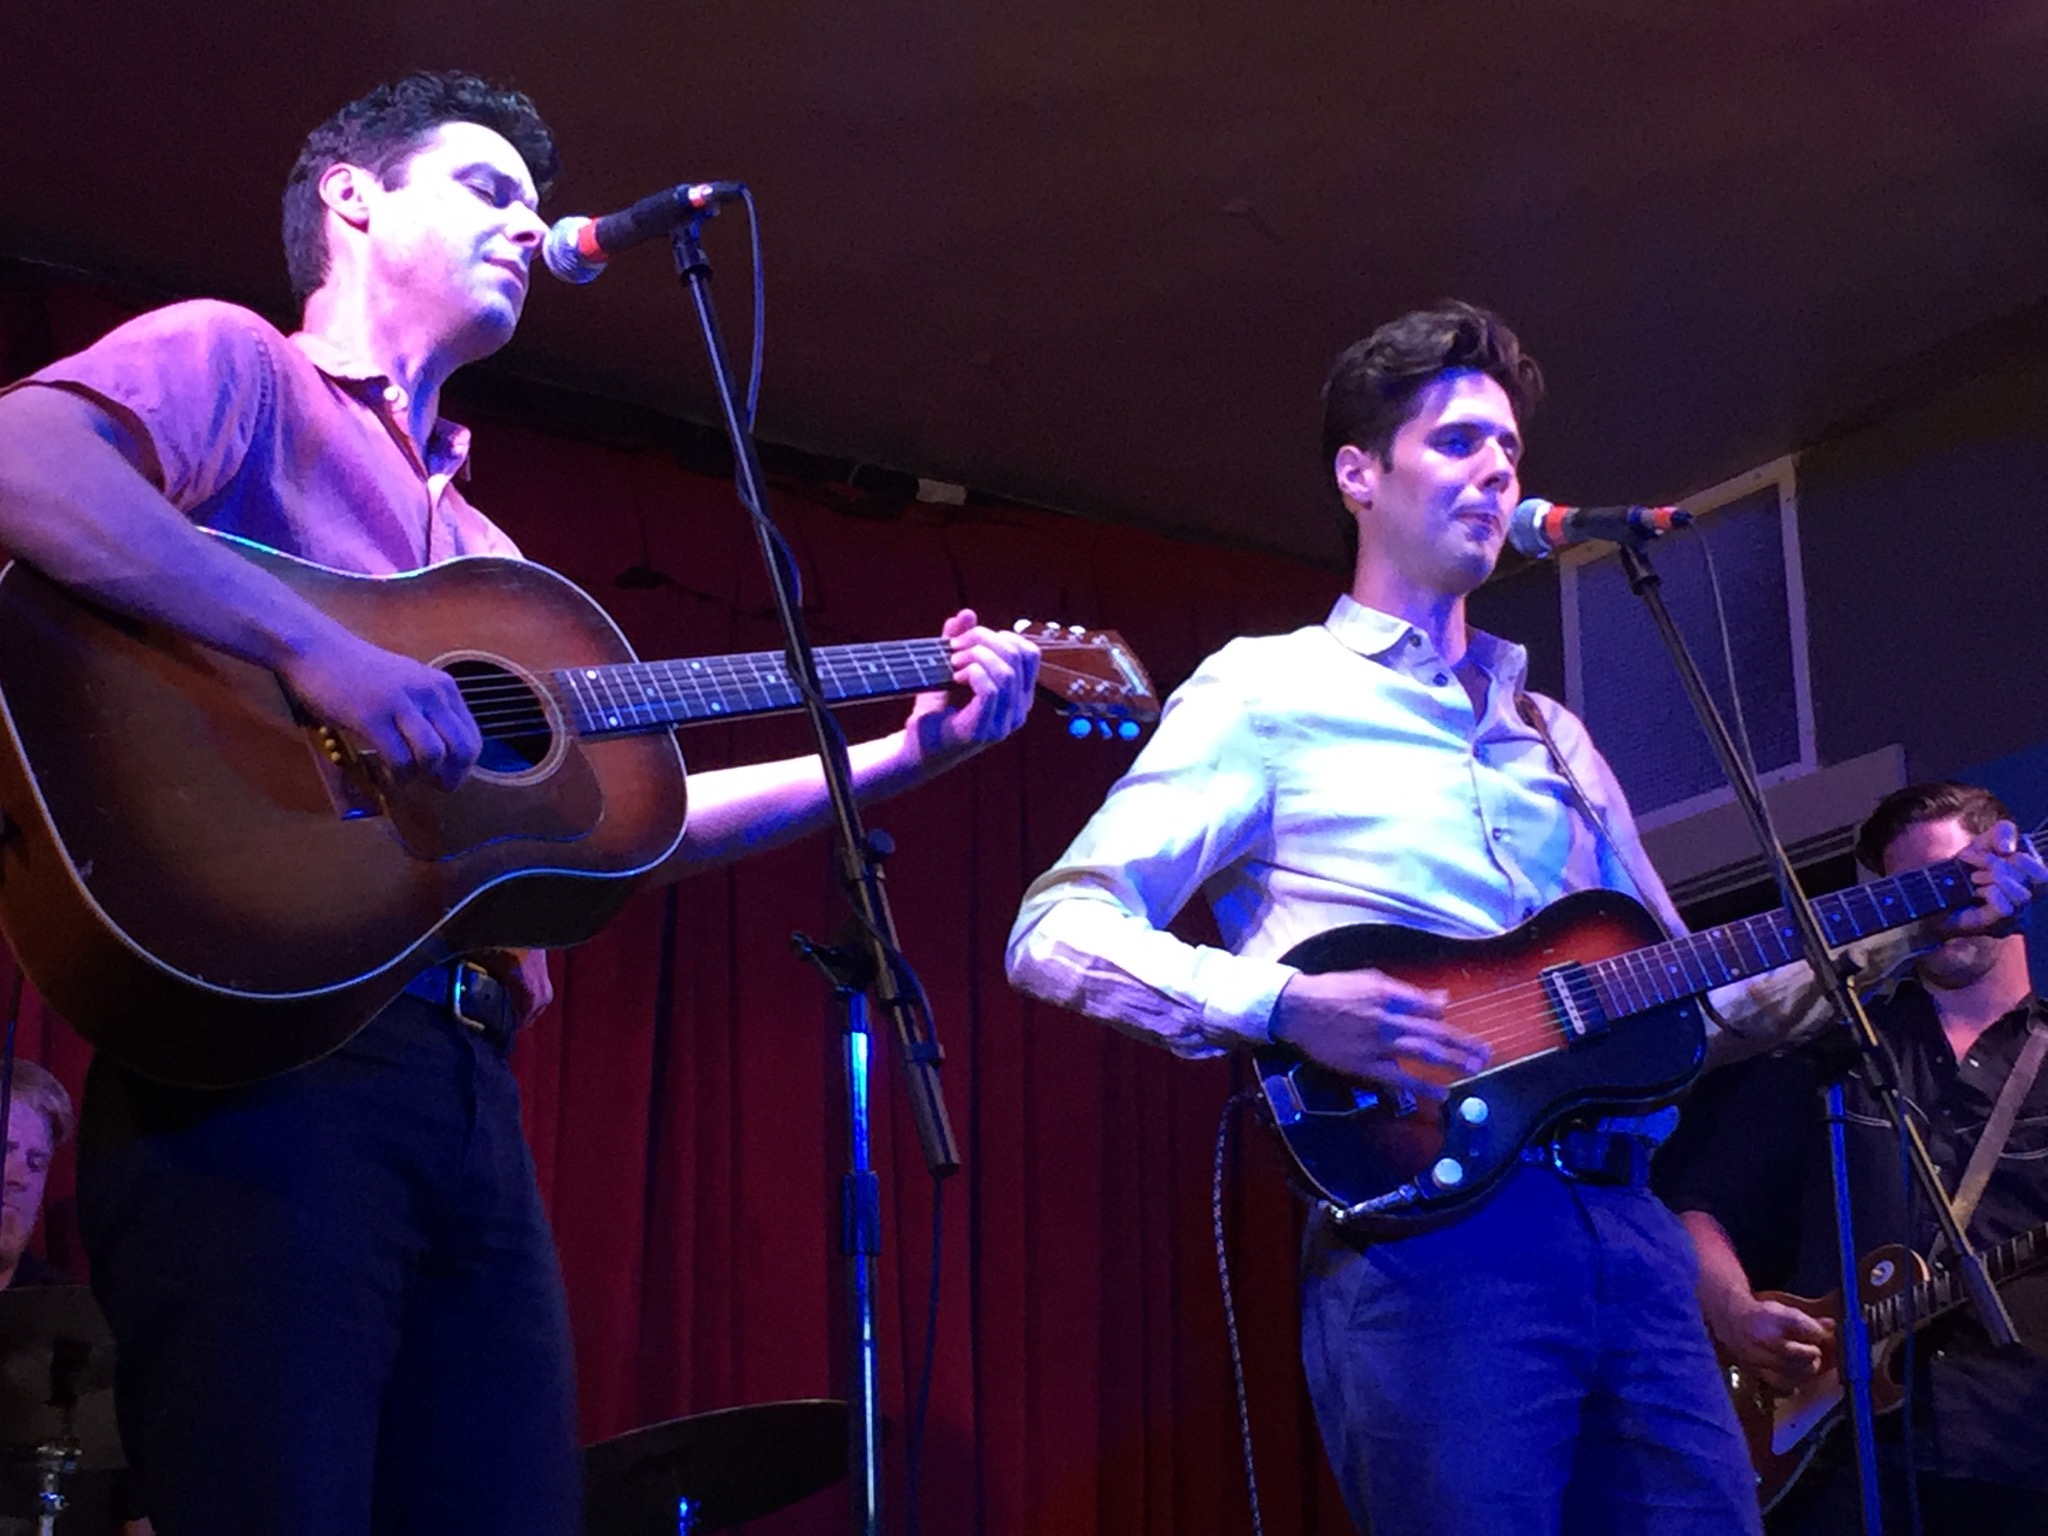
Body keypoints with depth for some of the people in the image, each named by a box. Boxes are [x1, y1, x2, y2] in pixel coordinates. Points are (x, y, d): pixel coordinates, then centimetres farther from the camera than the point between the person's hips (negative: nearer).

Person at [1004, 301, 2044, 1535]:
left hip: (1625, 1223, 6)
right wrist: (1284, 1005, -21)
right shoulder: (1270, 692, 3)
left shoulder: (1551, 734, 23)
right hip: (1426, 1233, -6)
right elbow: (1056, 931, -6)